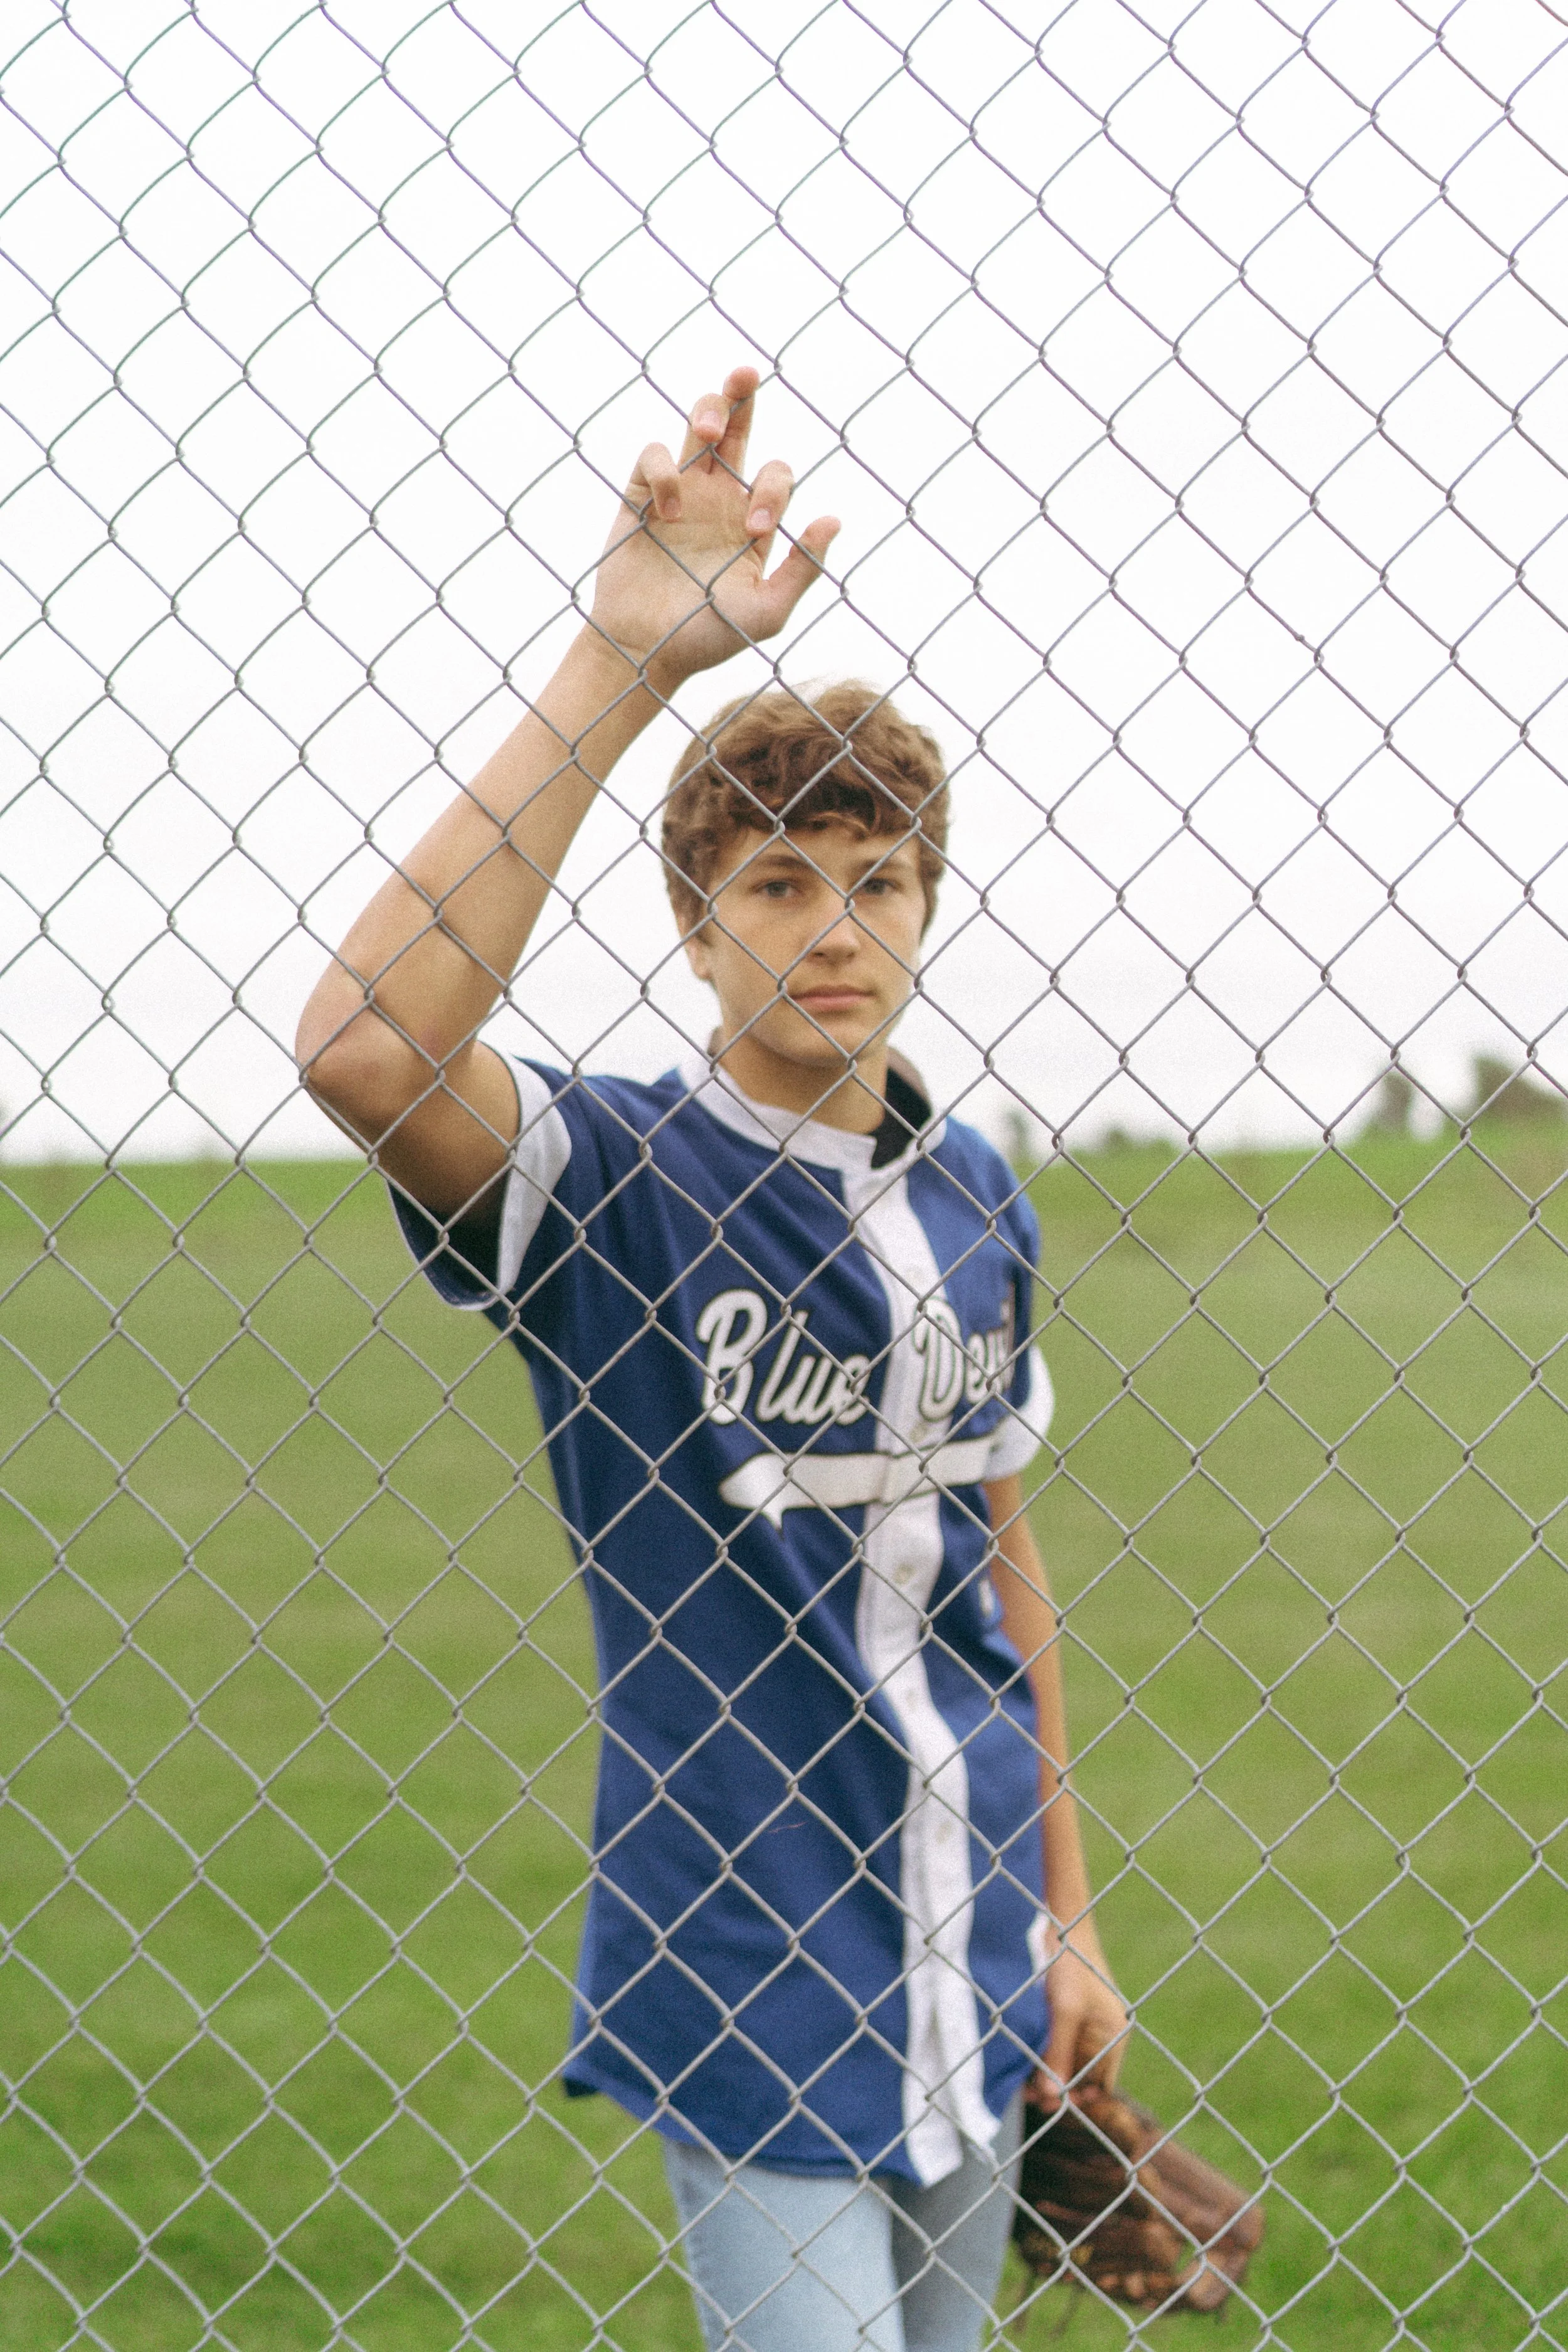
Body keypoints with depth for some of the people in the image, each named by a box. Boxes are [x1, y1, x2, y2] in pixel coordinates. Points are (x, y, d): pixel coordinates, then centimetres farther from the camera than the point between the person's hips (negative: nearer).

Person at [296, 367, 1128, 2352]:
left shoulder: (976, 1199, 6)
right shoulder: (610, 1178, -12)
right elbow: (363, 1047, -32)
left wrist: (1068, 1911, 16)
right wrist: (623, 664, -33)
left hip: (967, 1969, 6)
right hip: (742, 1992, -6)